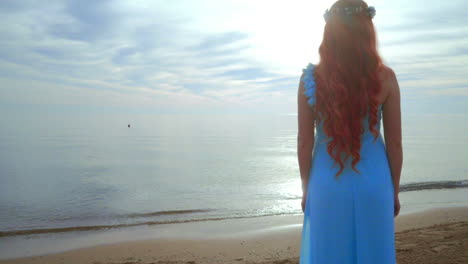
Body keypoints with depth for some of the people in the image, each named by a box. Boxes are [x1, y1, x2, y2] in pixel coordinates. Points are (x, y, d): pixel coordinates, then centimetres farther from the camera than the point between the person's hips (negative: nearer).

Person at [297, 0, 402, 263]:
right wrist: (394, 190, 9)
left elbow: (305, 142, -6)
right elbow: (394, 142, -5)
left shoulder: (311, 78, -10)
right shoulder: (385, 78, -9)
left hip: (328, 185, 0)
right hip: (372, 184, 0)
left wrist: (306, 188, 7)